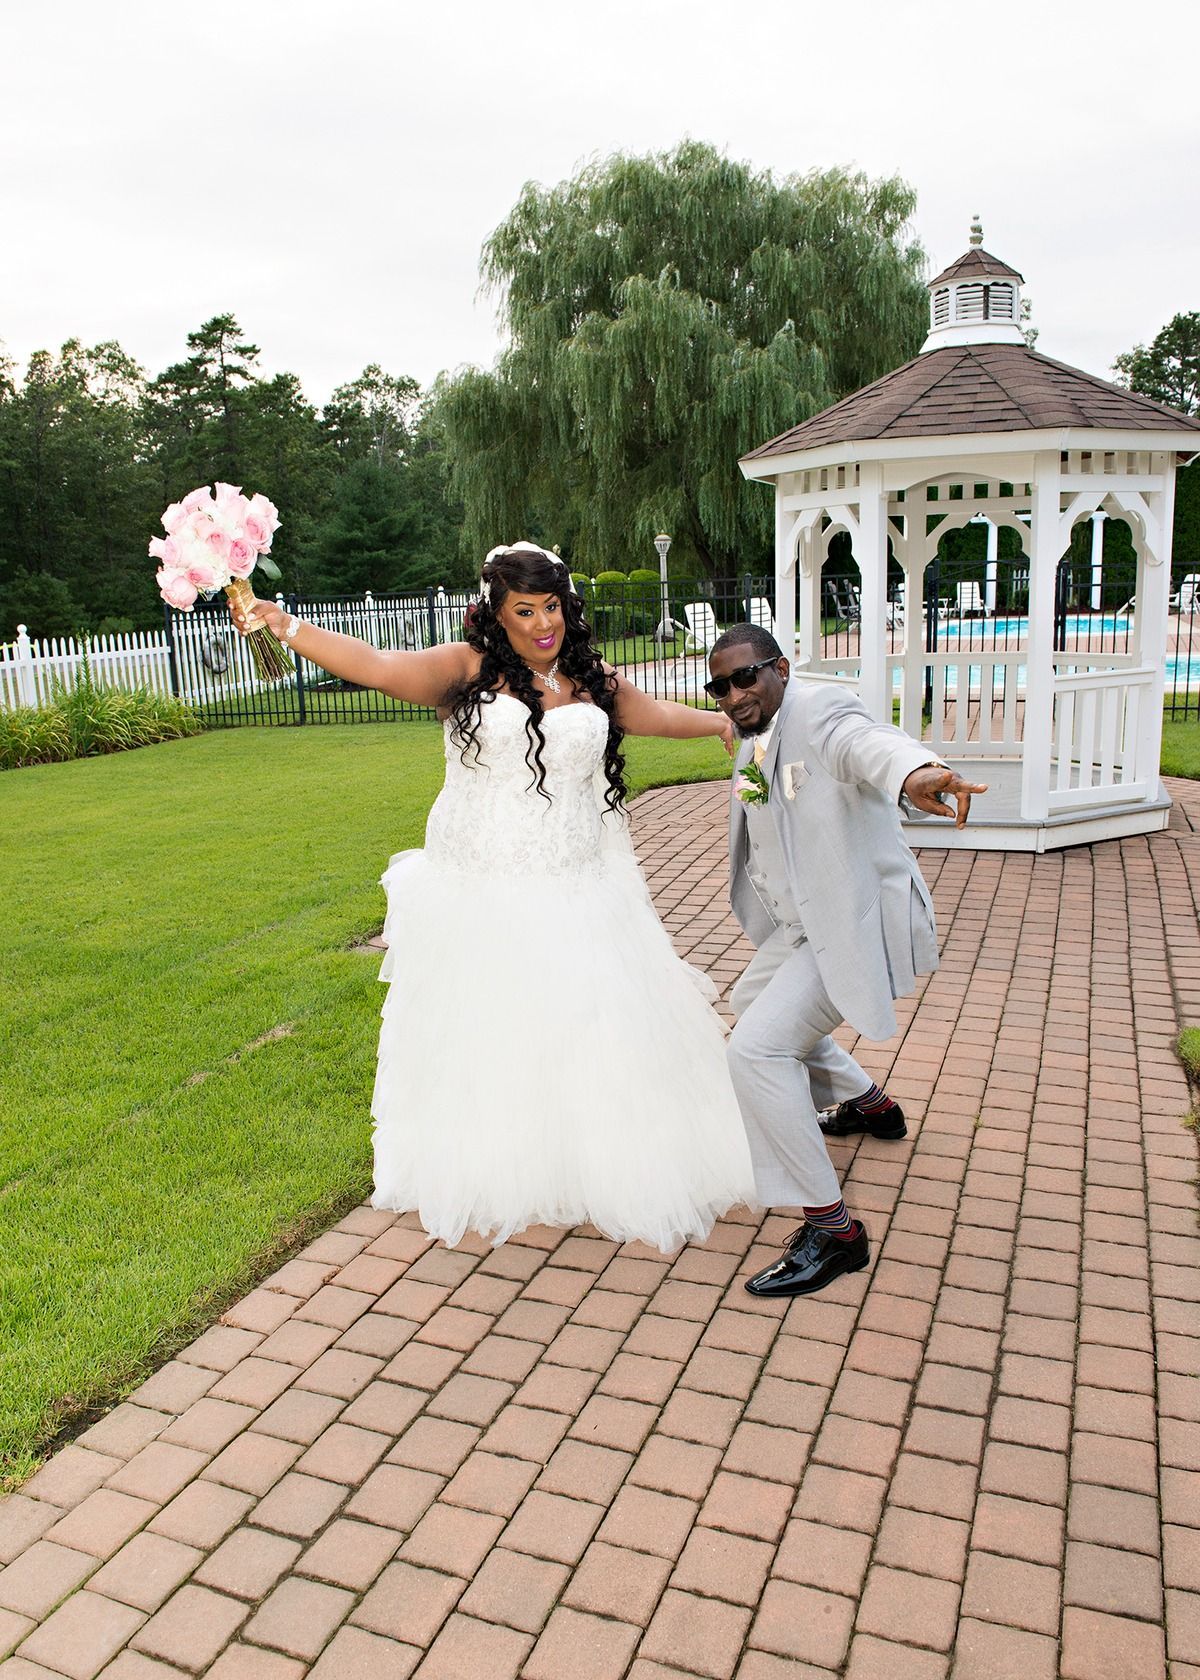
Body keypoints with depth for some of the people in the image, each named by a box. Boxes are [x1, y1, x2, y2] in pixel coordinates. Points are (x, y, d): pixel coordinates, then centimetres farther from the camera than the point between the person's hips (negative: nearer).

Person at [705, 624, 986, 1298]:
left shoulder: (820, 711, -21)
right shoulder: (753, 746, 8)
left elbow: (867, 740, -46)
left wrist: (914, 771, -66)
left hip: (857, 923, -11)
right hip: (806, 923, 11)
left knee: (757, 1048, -21)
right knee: (754, 1001, 31)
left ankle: (832, 1229, -10)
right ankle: (870, 1105, 51)